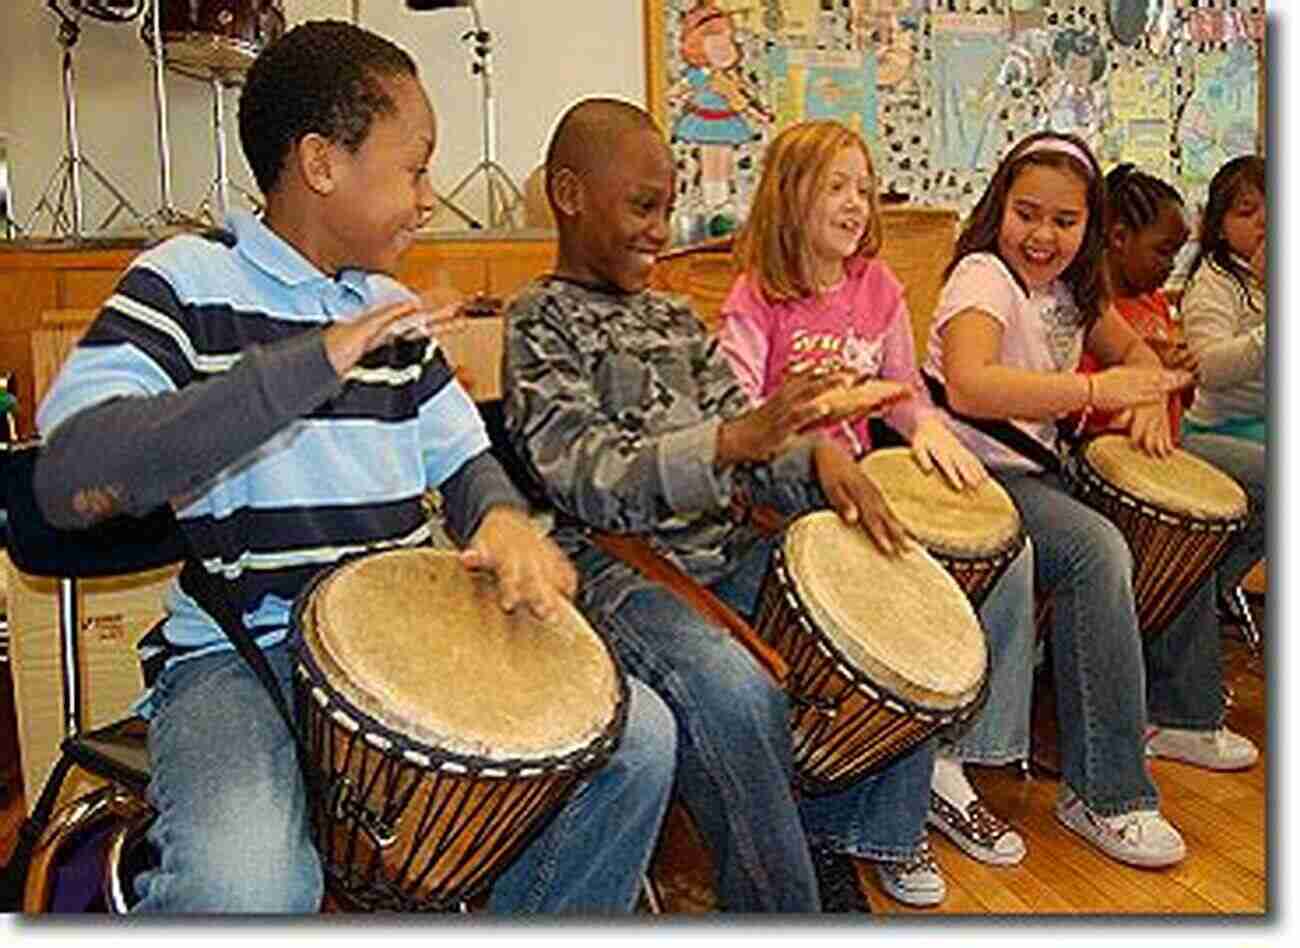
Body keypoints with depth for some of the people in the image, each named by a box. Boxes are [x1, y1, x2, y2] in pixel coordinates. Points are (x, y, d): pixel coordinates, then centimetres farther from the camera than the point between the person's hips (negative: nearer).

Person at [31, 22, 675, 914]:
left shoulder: (393, 309, 11)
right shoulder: (186, 282, -7)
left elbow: (464, 459, 16)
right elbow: (72, 478, -21)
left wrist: (503, 521, -10)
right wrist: (314, 362, -27)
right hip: (240, 654, -5)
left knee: (640, 735, -5)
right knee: (247, 884, -33)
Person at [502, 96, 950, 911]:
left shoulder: (675, 320, 18)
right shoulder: (540, 323, -4)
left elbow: (752, 448, 13)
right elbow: (586, 481, -18)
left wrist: (818, 455, -11)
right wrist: (732, 440, -31)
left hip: (727, 550, 8)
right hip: (621, 567, -7)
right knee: (736, 690, -34)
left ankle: (855, 822, 17)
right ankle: (782, 907, -8)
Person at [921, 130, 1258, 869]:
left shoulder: (1071, 285, 10)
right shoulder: (983, 276, -17)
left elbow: (1134, 350, 24)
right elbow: (967, 387, -36)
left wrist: (1149, 398, 1)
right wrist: (1097, 389, -37)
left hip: (1039, 468, 10)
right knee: (1099, 550, -32)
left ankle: (1179, 712, 32)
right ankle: (1105, 793, -22)